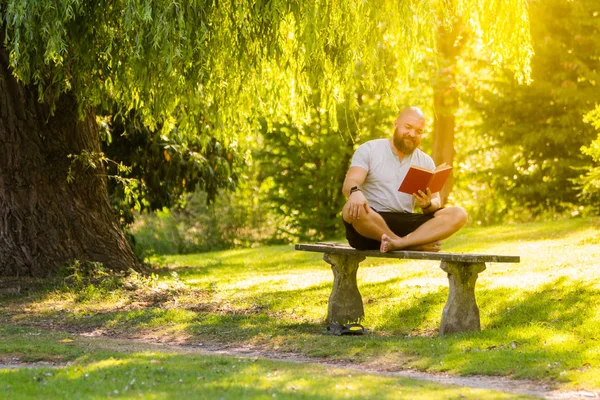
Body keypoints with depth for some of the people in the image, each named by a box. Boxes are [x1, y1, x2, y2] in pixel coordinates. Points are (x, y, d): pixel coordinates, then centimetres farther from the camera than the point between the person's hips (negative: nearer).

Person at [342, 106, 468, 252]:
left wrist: (427, 204, -16)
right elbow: (349, 184, -9)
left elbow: (437, 203, 10)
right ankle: (415, 244, -26)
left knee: (458, 214, -17)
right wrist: (355, 191, -35)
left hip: (406, 223, 4)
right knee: (352, 209, -38)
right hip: (371, 223, -3)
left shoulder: (426, 162, 15)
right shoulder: (369, 150, 4)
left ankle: (398, 243, -36)